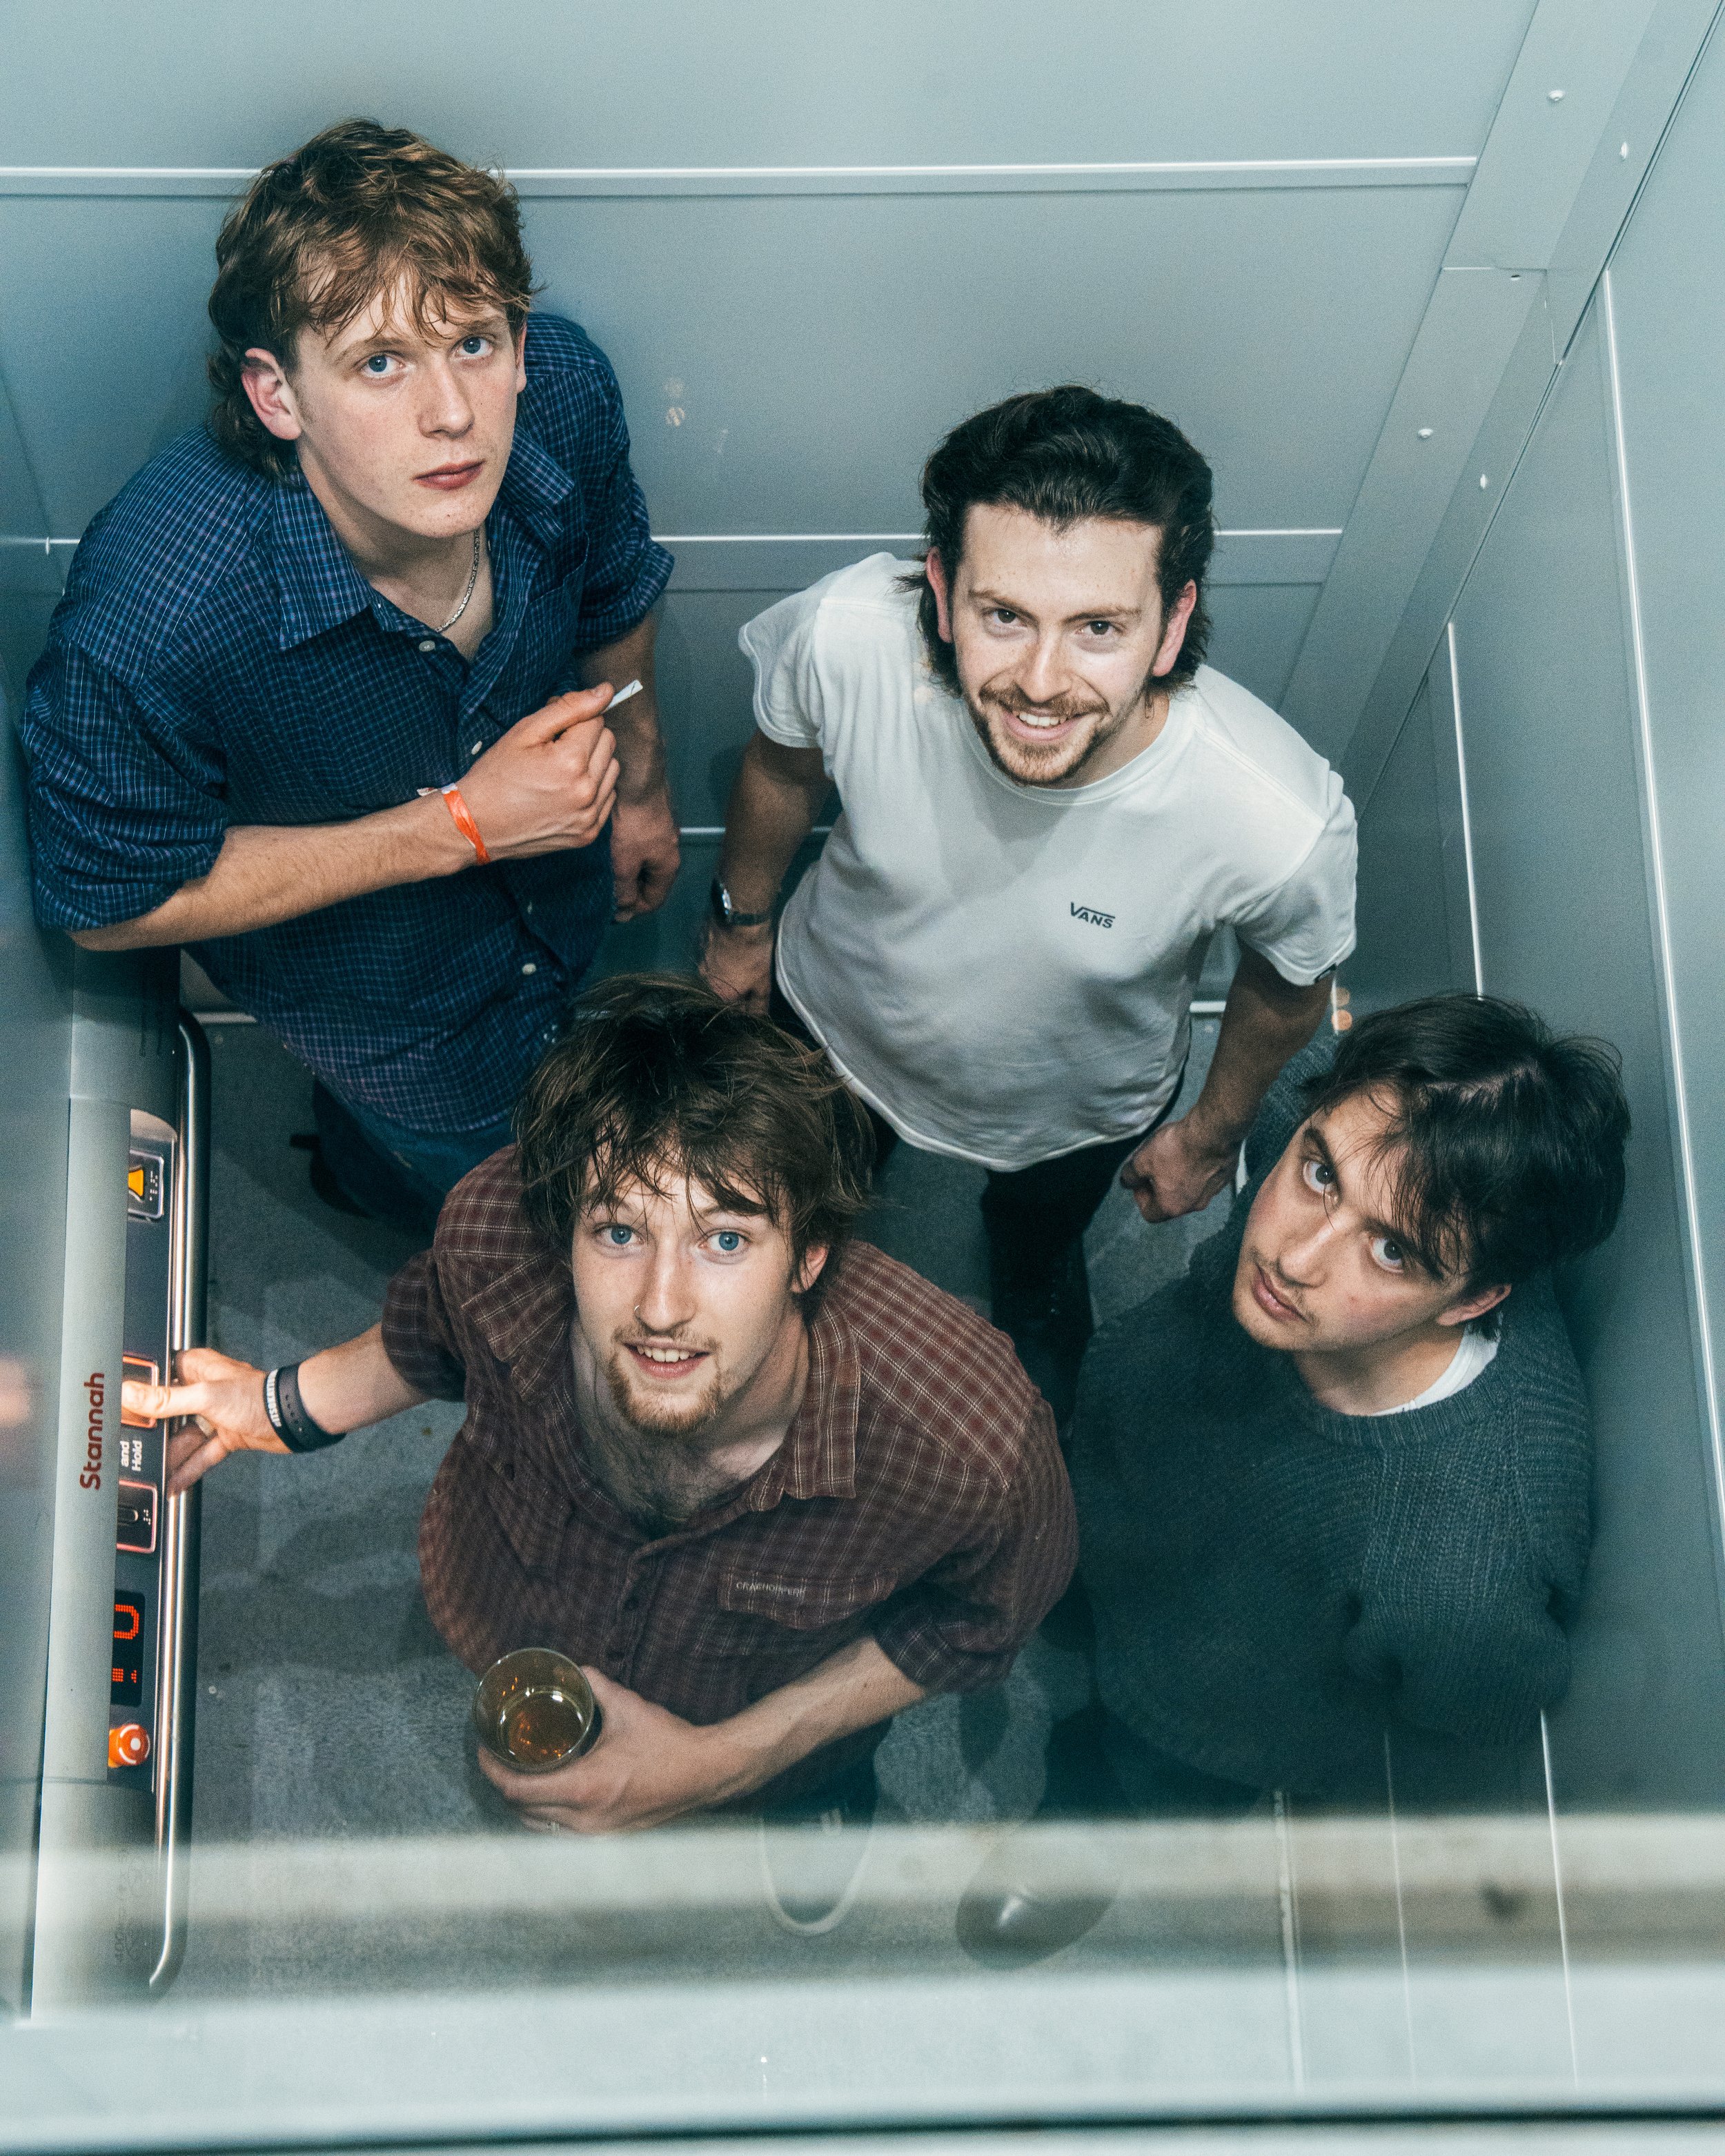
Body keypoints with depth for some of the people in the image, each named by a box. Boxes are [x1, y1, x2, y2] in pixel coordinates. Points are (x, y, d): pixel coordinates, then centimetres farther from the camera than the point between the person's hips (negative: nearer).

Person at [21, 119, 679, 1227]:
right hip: (378, 992, -4)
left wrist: (639, 780, 11)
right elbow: (112, 903, -28)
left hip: (555, 879, 5)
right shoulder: (147, 622, -46)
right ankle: (364, 1171, 63)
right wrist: (459, 829, -34)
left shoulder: (564, 386, -31)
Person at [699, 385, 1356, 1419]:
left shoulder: (1282, 822, -43)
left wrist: (1213, 1135, 2)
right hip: (833, 1022, 1)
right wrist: (742, 924, 5)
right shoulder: (847, 636, -41)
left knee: (1038, 1256, 35)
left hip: (1074, 1115, 0)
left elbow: (1289, 985, -16)